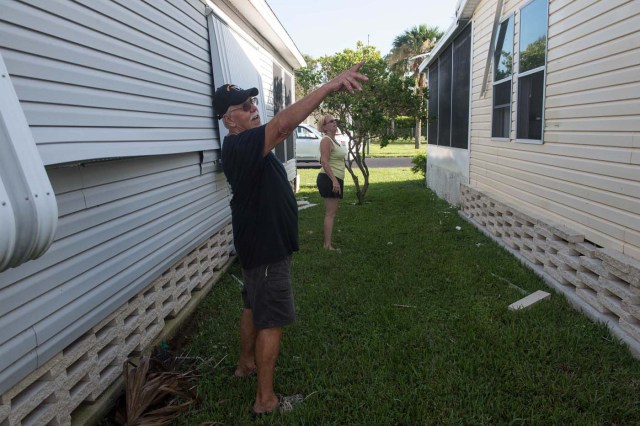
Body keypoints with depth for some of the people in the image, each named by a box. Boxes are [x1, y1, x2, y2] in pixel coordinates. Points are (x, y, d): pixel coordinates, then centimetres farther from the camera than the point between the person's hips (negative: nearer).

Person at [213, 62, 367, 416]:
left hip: (260, 243, 11)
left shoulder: (248, 145, 10)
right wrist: (330, 85, -43)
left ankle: (246, 363, 44)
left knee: (253, 307, 24)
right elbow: (284, 123, -38)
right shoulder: (239, 146, -25)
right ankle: (265, 399, 12)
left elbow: (282, 129, 5)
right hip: (265, 247, -11)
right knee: (272, 321, -1)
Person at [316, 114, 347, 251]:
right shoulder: (326, 140, -13)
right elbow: (324, 162, -22)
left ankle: (326, 242, 21)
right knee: (330, 213, -10)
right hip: (329, 179, -10)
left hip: (336, 179, 10)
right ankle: (327, 245, -8)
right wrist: (334, 180, -28)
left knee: (331, 213, 14)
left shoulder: (333, 140, 18)